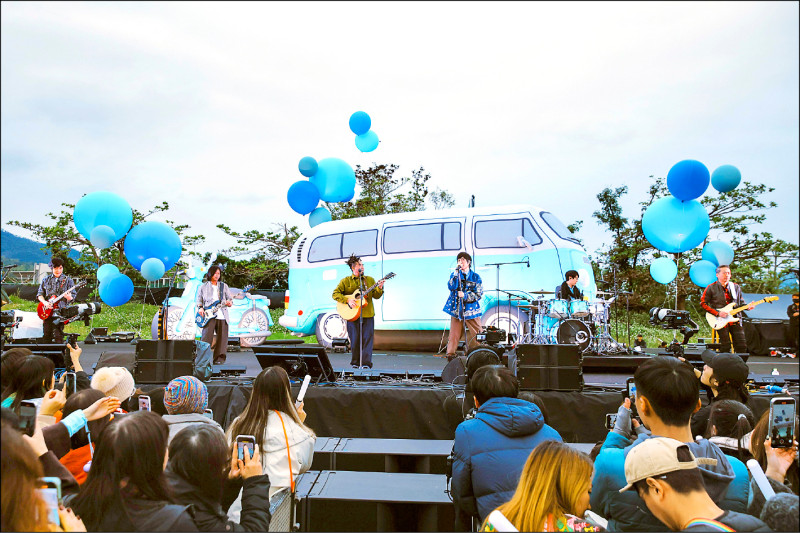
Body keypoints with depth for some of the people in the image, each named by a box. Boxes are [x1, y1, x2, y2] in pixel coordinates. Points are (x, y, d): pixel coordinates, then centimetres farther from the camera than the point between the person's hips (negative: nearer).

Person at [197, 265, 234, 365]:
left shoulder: (223, 286, 16)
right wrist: (200, 308, -3)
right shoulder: (204, 287, 13)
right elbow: (199, 299, 16)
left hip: (222, 316, 2)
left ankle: (219, 359, 6)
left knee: (222, 338, -1)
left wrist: (229, 303, -7)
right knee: (206, 337, -10)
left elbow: (230, 299, 15)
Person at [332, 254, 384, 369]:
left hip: (368, 315, 2)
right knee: (355, 340, 1)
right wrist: (347, 300, -12)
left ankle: (366, 363, -2)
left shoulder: (370, 280, 14)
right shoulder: (345, 281, 7)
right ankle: (355, 363, 14)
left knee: (367, 338, -6)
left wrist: (379, 288, -12)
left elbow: (376, 296, 9)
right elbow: (335, 294, 0)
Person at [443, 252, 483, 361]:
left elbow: (479, 294, 0)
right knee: (454, 333, -5)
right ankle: (450, 354, -1)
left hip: (471, 310, 0)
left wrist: (465, 296, -13)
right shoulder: (455, 274, 11)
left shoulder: (475, 277, 7)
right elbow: (451, 287, -8)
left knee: (476, 334, -3)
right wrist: (456, 273, -14)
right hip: (456, 309, 0)